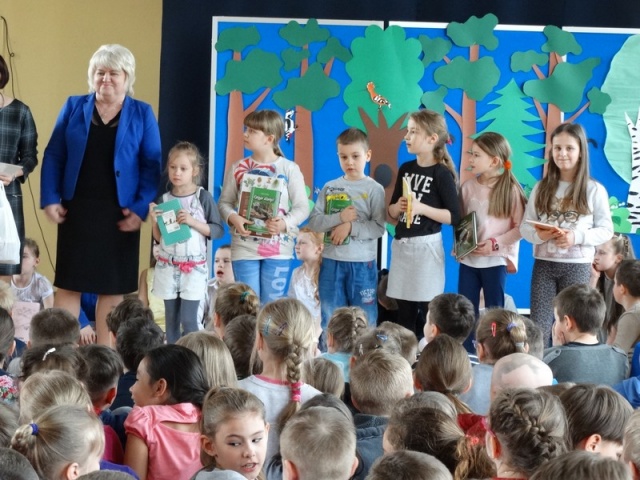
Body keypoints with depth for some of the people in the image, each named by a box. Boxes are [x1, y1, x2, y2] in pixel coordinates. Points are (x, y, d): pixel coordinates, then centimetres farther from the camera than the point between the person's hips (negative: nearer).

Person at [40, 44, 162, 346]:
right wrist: (50, 199, -6)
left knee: (112, 286, 4)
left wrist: (141, 208, -10)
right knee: (68, 282, 2)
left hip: (119, 213, -1)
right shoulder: (74, 107, 6)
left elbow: (152, 165, 0)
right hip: (76, 209, 1)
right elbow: (53, 156, 4)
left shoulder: (142, 114, 3)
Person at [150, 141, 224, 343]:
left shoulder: (203, 198, -4)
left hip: (194, 268, -3)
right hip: (167, 267, 3)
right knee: (171, 320, 7)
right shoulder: (163, 200, 4)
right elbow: (159, 238, 8)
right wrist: (155, 220, -10)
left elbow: (218, 230, -4)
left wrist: (193, 222, -16)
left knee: (188, 320, -7)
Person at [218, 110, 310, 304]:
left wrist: (285, 223, -21)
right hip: (244, 247, 1)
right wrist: (233, 218, -16)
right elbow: (224, 202, 6)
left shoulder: (289, 169, -1)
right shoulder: (237, 168, 4)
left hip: (278, 247, -1)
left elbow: (302, 207, -2)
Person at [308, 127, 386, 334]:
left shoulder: (374, 189, -2)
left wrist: (350, 227, -16)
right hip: (331, 261, 3)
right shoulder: (330, 188, 7)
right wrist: (339, 218, -14)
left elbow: (379, 228, -9)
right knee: (329, 321, 9)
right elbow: (313, 221, 0)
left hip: (362, 263, -3)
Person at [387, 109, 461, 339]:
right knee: (404, 311, 8)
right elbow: (392, 212, 16)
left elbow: (454, 216, -11)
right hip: (401, 244, 6)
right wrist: (398, 206, -6)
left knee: (427, 311, -4)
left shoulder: (442, 174, -7)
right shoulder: (405, 169, 10)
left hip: (426, 245, -6)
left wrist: (421, 208, -19)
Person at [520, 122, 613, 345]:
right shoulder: (541, 188, 5)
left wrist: (576, 237, -19)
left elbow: (606, 230, -3)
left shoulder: (594, 190, -2)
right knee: (539, 326, 0)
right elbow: (525, 227, 5)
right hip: (544, 264, 2)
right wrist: (539, 235, -17)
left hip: (577, 266, -2)